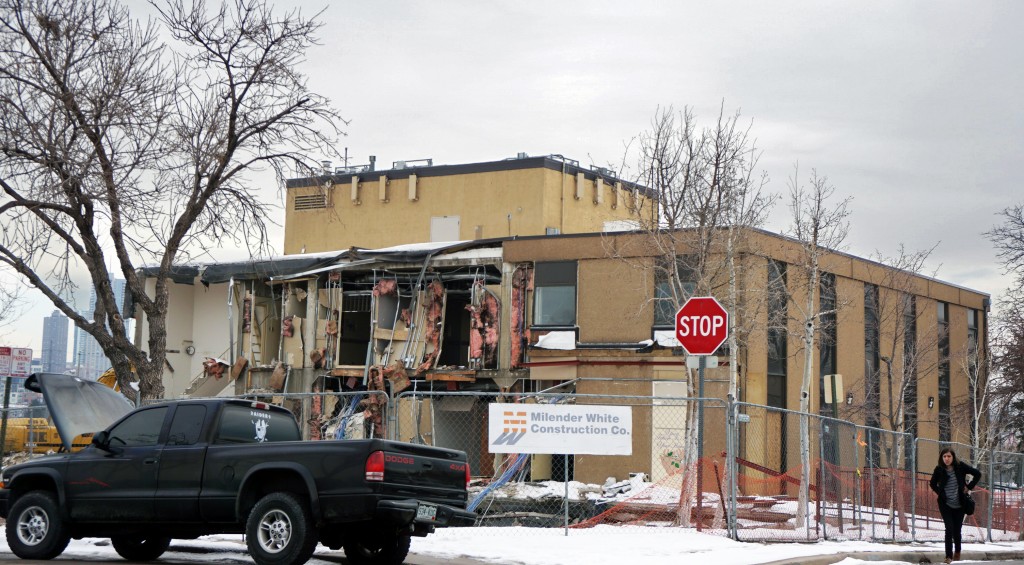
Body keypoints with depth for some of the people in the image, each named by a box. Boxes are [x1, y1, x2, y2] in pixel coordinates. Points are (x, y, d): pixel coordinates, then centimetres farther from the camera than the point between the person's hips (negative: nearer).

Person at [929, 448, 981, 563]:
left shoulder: (960, 466, -8)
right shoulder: (939, 469, -6)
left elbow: (977, 474, 1)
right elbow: (932, 483, 12)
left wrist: (969, 487, -3)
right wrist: (940, 493, 0)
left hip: (959, 505, 1)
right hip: (945, 504, -1)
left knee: (957, 530, 7)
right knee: (949, 528, -13)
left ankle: (957, 552, 34)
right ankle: (949, 556, -7)